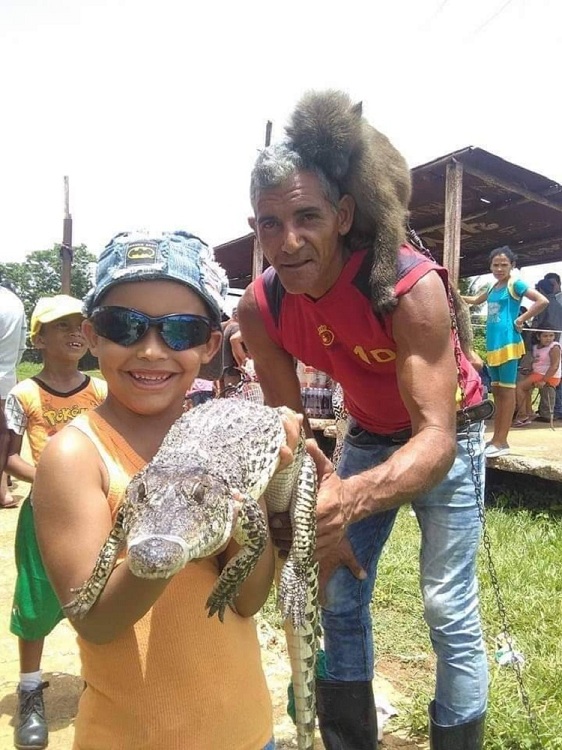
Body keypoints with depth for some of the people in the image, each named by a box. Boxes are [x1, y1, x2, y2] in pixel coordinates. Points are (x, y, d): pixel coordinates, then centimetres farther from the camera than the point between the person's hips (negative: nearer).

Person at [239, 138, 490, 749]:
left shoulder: (411, 285, -34)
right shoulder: (260, 309, -19)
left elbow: (436, 438, -40)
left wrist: (349, 500, -59)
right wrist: (314, 514, -32)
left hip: (446, 432, -4)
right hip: (368, 433, 4)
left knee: (448, 609, -6)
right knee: (339, 598, 7)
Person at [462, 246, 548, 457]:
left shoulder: (515, 284, -5)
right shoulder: (493, 288, 17)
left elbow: (543, 301, -15)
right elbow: (475, 300, 36)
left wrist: (521, 320, -12)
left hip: (507, 342, -8)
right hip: (492, 344, 8)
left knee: (507, 390, -5)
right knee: (497, 391, 10)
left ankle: (502, 441, -4)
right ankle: (496, 438, 16)